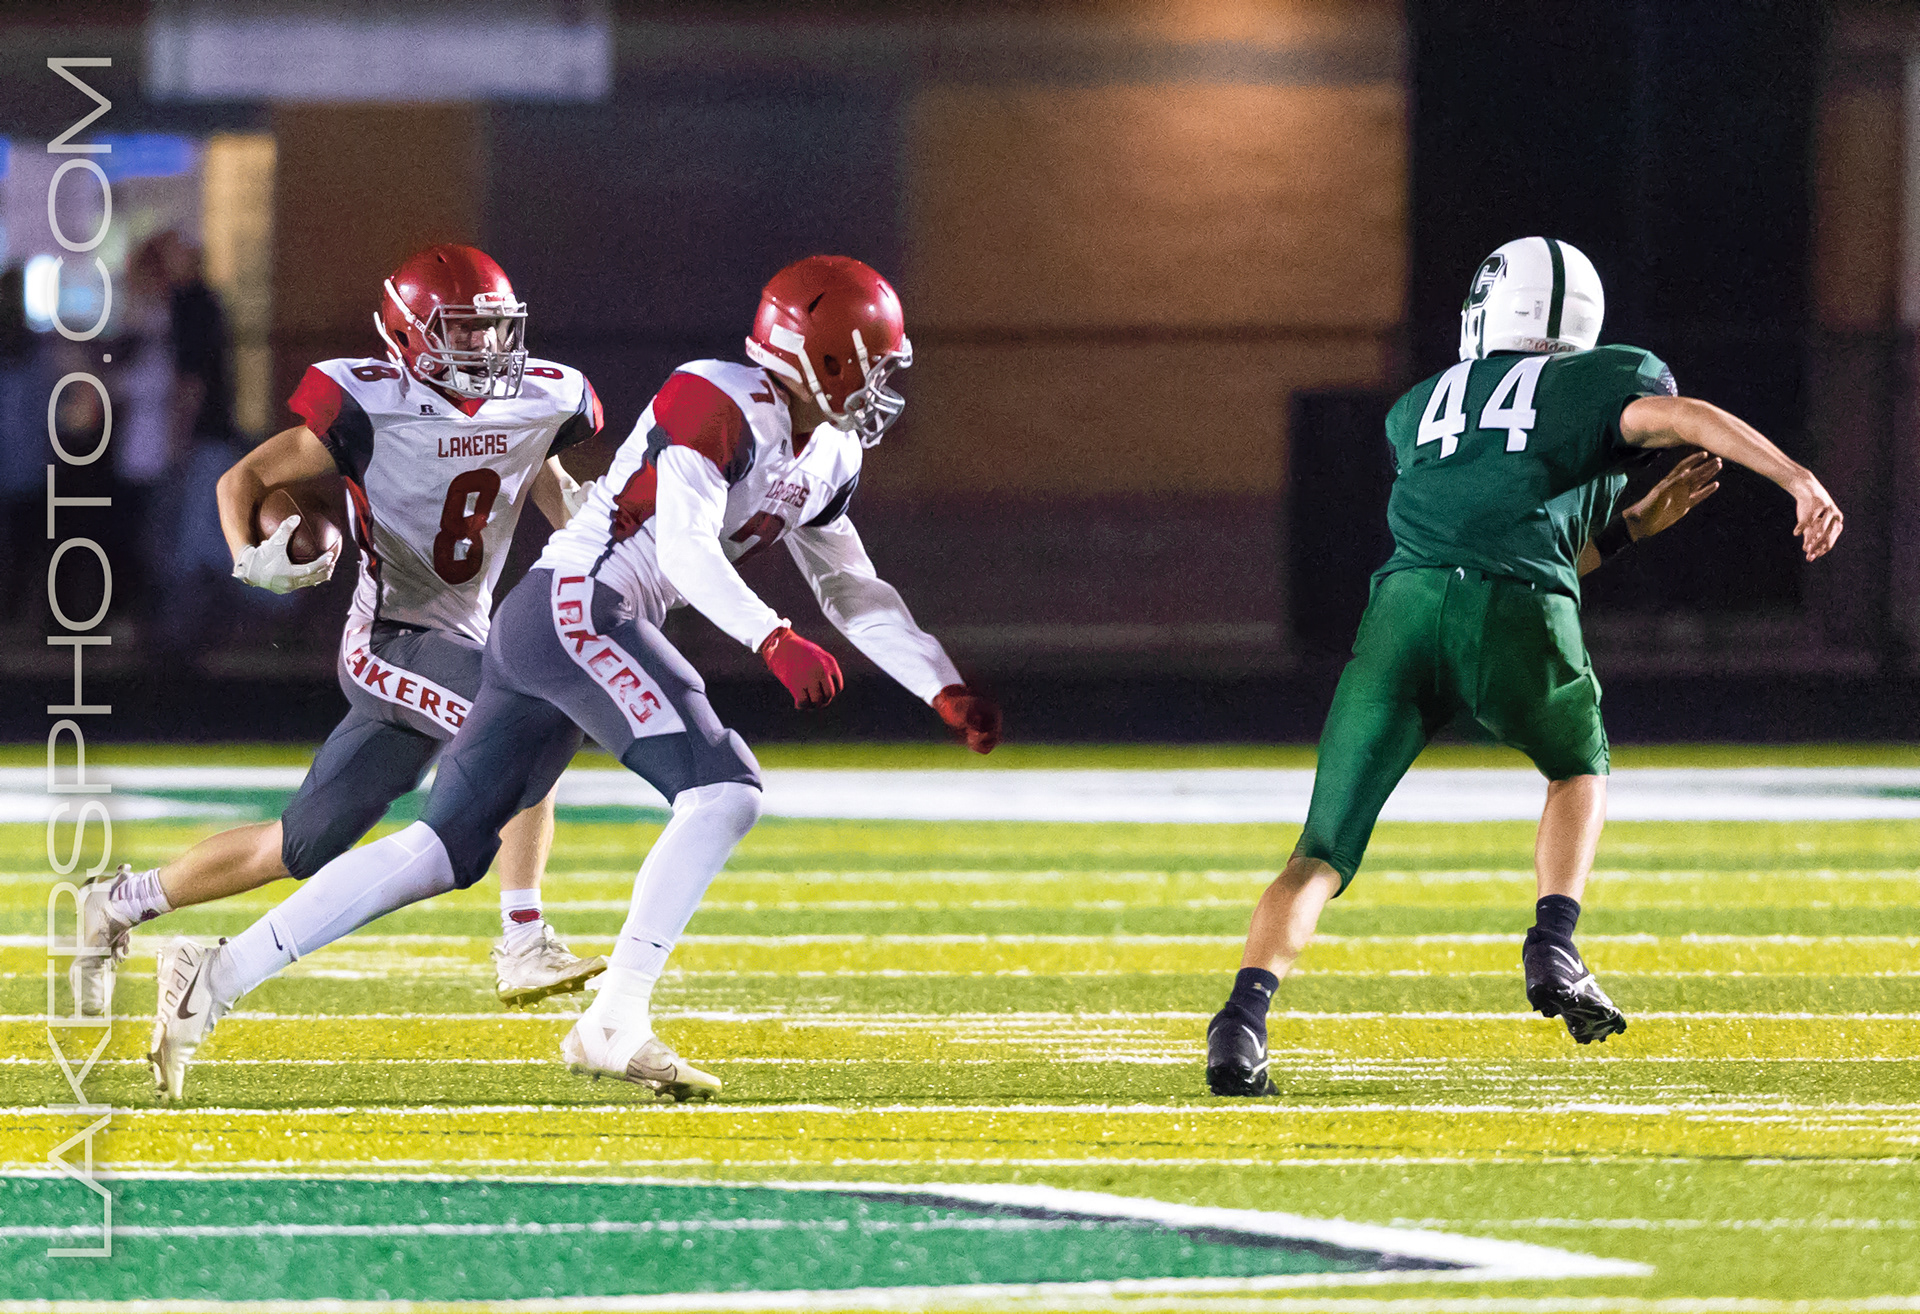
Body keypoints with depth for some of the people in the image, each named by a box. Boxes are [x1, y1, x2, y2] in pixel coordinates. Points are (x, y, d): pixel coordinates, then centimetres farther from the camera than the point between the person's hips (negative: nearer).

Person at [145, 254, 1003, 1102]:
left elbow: (853, 592, 24)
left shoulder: (827, 455, 17)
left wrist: (948, 692, 17)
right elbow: (686, 549, -23)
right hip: (573, 608, -10)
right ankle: (613, 1025, -19)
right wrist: (773, 641, -33)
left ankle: (218, 976, 8)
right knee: (722, 793, -18)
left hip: (548, 633, 10)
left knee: (447, 849, 8)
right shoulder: (724, 405, -13)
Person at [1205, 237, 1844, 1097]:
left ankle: (1245, 1012, -19)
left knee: (1322, 854, 4)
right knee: (1578, 768, 30)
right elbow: (1678, 417, -1)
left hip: (1402, 606, 2)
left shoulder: (1418, 410, 34)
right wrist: (1796, 477, -11)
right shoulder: (1602, 380, 22)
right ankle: (1553, 949, 10)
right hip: (1514, 621, -2)